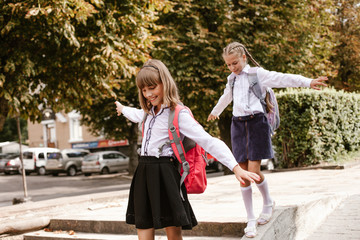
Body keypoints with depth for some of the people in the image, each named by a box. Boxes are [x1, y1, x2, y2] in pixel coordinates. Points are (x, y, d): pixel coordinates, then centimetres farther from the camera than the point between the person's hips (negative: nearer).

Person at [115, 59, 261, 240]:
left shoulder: (179, 115, -10)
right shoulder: (149, 112, 14)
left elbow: (209, 142, -17)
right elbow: (138, 115, 41)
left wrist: (236, 168, -26)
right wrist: (123, 109, 63)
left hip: (165, 174, -7)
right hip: (143, 173, 7)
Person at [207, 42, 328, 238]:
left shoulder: (258, 74, 1)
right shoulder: (232, 80, 19)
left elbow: (283, 79, -14)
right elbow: (225, 98, 40)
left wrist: (307, 82, -28)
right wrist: (215, 112, 57)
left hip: (256, 122, -5)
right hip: (238, 125, 5)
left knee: (253, 170, -12)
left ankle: (268, 202, 19)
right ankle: (251, 220, 9)